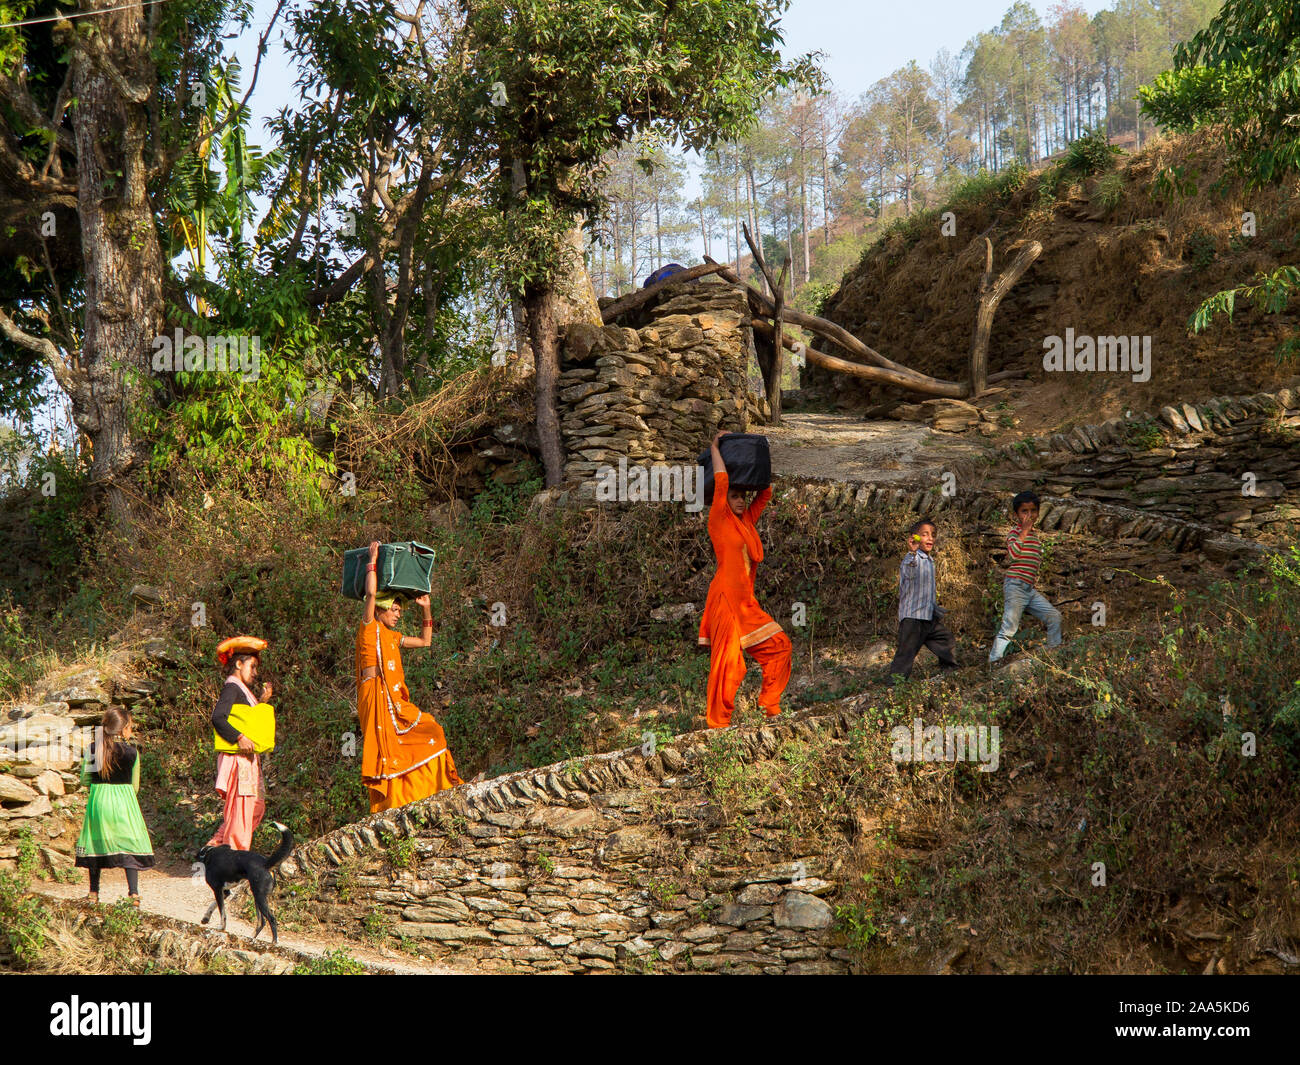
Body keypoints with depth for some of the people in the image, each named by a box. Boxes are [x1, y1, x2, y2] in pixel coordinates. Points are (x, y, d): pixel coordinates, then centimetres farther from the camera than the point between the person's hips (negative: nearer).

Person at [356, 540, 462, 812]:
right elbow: (371, 593, -15)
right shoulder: (369, 629, 0)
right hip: (377, 696, -9)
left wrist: (426, 609, 27)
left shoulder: (392, 636, 22)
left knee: (428, 732, 3)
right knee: (386, 748, -12)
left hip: (395, 700, 9)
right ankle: (386, 807, -12)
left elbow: (425, 641, 33)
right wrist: (373, 561, -7)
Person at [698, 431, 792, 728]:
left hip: (747, 603, 8)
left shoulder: (747, 521, 16)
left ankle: (768, 704, 19)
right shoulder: (719, 521, -3)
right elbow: (721, 480, -8)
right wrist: (715, 447, 2)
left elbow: (766, 492, 25)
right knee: (728, 662, -9)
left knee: (780, 647, 10)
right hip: (726, 600, -8)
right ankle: (719, 723, -2)